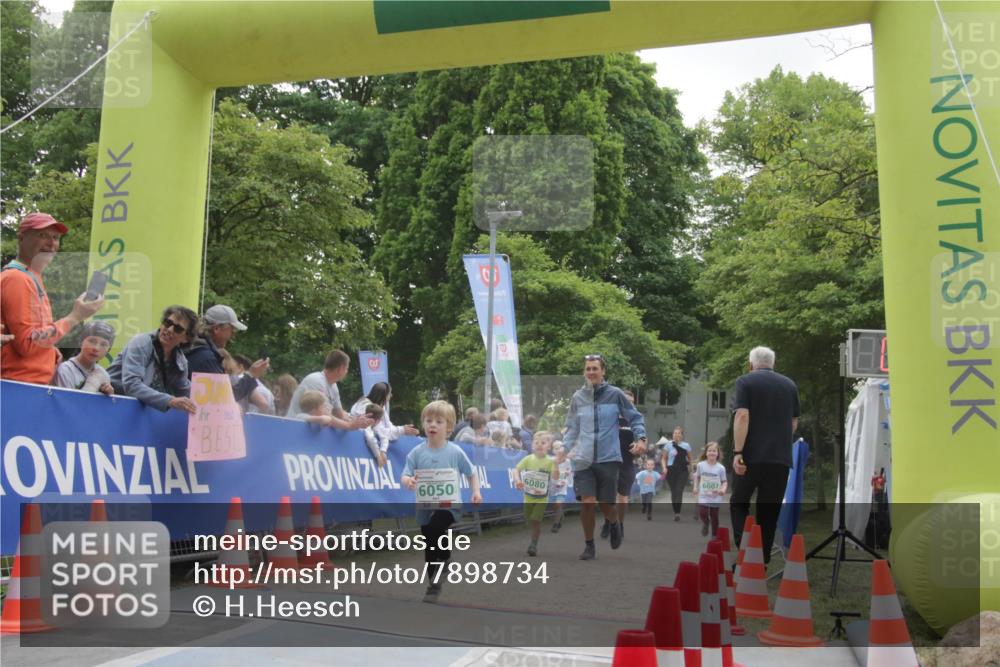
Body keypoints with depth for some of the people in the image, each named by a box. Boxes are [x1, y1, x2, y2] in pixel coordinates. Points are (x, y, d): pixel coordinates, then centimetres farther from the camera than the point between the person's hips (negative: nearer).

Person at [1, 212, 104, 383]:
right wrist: (74, 317, -17)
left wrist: (50, 351, 5)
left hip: (34, 385, 10)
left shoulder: (32, 278, 17)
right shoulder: (17, 278, -13)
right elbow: (27, 343, -20)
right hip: (20, 386, -10)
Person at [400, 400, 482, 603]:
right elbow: (404, 477, -7)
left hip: (449, 506, -3)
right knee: (430, 551, 12)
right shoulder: (416, 453, -3)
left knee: (437, 525, -32)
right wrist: (408, 482, -29)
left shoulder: (455, 452, -5)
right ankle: (435, 586, 29)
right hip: (425, 508, 3)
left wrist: (476, 492, -7)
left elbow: (471, 474, 7)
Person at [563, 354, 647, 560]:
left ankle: (614, 525, 40)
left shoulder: (615, 394, -1)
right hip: (583, 460, 1)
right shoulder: (578, 397, 7)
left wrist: (641, 438, -10)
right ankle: (589, 545, 11)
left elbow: (635, 417, 5)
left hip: (608, 458, -1)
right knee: (587, 503, -10)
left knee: (606, 505, 3)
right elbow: (572, 429, 15)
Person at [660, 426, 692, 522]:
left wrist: (690, 468, 13)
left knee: (679, 491, -13)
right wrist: (664, 467, -10)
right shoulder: (669, 445, 3)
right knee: (673, 491, 6)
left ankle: (678, 513, -18)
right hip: (671, 470, 1)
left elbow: (689, 459, 17)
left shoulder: (686, 446, 6)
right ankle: (675, 512, 18)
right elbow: (663, 458, 5)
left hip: (683, 471, -1)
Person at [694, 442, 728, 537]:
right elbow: (697, 477, 13)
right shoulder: (700, 465, -3)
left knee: (714, 517, 7)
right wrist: (696, 487, 3)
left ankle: (714, 536, 25)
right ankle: (705, 523, 17)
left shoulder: (721, 468, -7)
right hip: (703, 496, 0)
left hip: (716, 497, 0)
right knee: (702, 513, -17)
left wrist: (723, 490, -19)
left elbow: (724, 481, -1)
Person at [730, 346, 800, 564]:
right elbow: (794, 422, 18)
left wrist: (737, 452, -16)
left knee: (739, 502, 11)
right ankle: (763, 559, 10)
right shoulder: (790, 385, 13)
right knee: (769, 510, 10)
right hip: (781, 457, 3)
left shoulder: (745, 382, -1)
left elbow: (742, 416, -13)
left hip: (752, 455, -3)